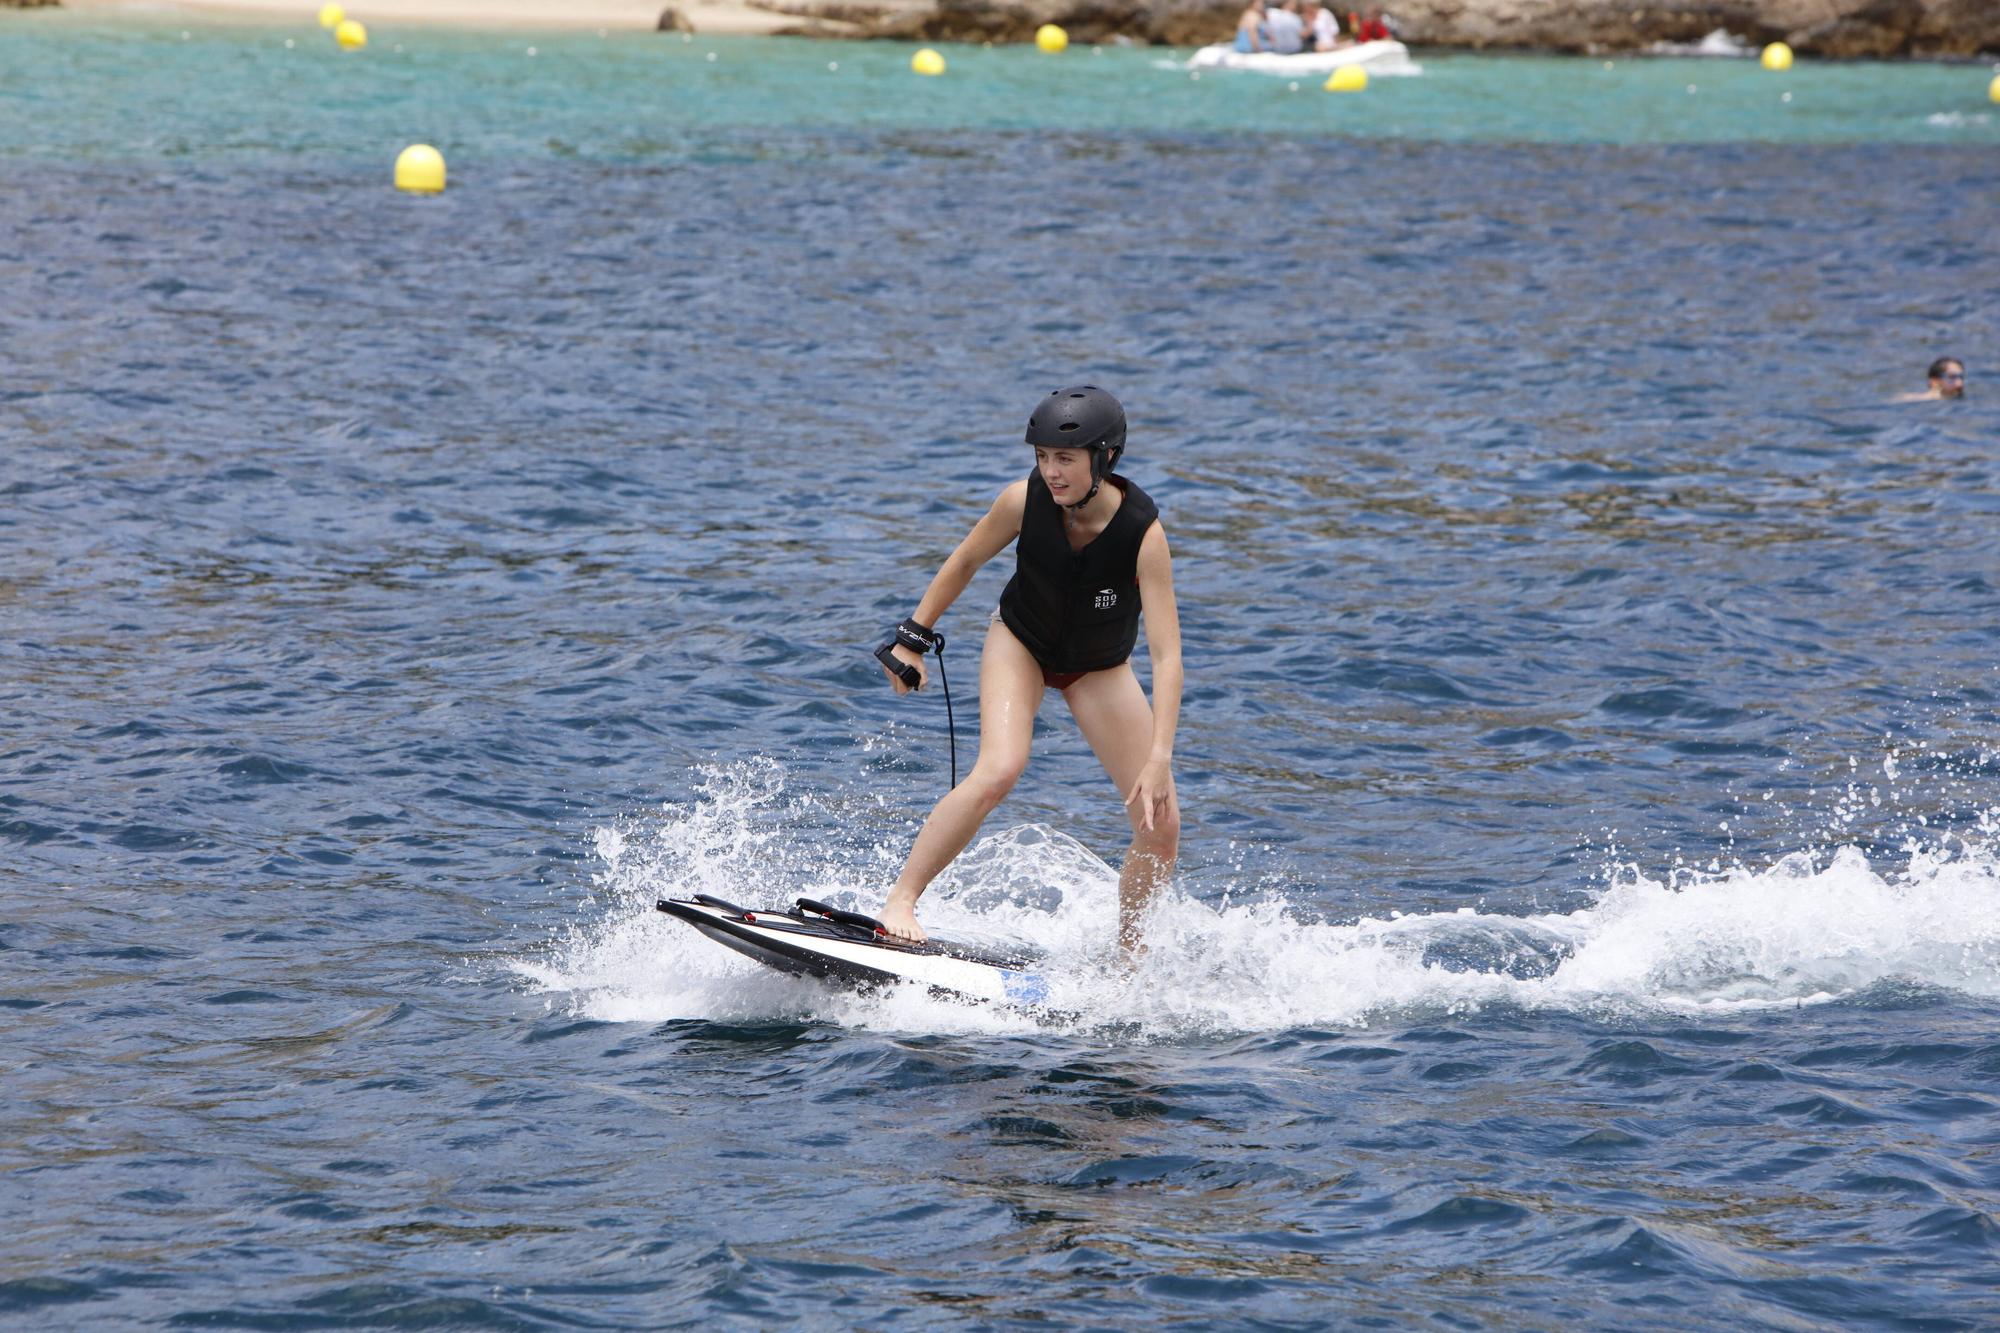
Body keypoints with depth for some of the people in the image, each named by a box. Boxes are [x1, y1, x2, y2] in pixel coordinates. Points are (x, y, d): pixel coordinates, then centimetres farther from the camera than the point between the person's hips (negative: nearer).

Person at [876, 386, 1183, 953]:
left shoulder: (1143, 532, -33)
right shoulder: (1025, 500, -27)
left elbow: (1166, 654, -35)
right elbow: (965, 561, -5)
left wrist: (1160, 758, -43)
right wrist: (913, 637, -1)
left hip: (1100, 669, 0)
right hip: (1021, 644, 0)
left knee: (1162, 828, -7)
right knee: (999, 770, -29)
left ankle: (1127, 953, 17)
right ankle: (900, 901, -21)